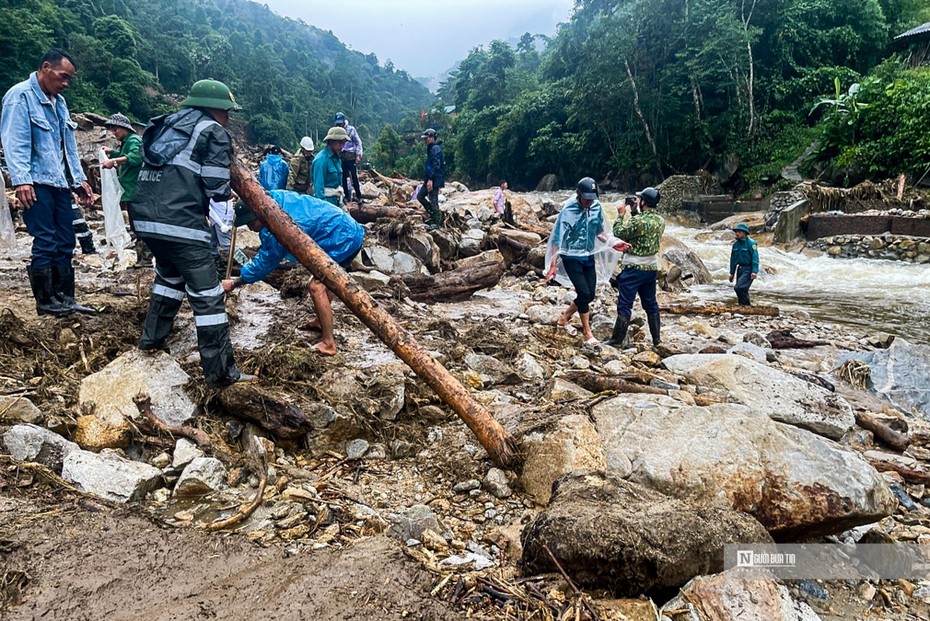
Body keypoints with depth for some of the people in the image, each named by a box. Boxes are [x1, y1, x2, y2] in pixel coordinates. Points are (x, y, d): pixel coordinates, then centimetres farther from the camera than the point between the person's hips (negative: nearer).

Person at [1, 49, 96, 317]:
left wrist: (79, 180, 17)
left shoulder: (59, 102, 18)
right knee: (45, 242, -6)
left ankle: (65, 297, 14)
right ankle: (45, 301, 4)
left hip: (60, 183, 8)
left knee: (65, 243, 7)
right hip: (37, 183, -8)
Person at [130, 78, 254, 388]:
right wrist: (228, 192, 14)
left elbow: (171, 174, 22)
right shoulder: (214, 132, 1)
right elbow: (217, 189, -7)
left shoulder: (169, 125, 25)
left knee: (170, 276, 31)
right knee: (207, 295, -5)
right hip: (180, 222, -8)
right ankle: (221, 372, -4)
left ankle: (152, 338, 38)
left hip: (146, 216, 9)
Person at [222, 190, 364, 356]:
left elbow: (264, 262, -9)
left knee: (317, 287, -13)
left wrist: (234, 283, 1)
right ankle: (321, 322, 41)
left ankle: (328, 343, -8)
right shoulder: (273, 198, 2)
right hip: (348, 230, 11)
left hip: (342, 238, -11)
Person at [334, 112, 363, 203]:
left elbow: (358, 142, -2)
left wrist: (358, 155, -9)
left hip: (351, 158, -3)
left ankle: (358, 196, 4)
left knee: (354, 177, -3)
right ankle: (347, 197, 16)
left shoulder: (351, 129, -2)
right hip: (342, 159, 3)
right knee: (343, 178, 7)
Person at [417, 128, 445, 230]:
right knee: (420, 196, 13)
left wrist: (430, 179, -25)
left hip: (435, 180, -10)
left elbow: (436, 165, -22)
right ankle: (433, 214, 19)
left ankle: (436, 223, 2)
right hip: (430, 179, 10)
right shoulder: (431, 148, 17)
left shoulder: (435, 148, -14)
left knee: (433, 201, -6)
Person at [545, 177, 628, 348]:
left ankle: (565, 318, 31)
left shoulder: (596, 207, -5)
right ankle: (588, 334, 3)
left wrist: (611, 242, -8)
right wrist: (553, 265, -22)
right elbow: (557, 238, -18)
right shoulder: (568, 210, -19)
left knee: (589, 295, 8)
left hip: (588, 257, 6)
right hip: (571, 258, -6)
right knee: (583, 293, -9)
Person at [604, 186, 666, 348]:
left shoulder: (638, 220, -20)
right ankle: (656, 338, 24)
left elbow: (619, 233, -9)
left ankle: (617, 340, 3)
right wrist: (634, 213, 12)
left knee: (624, 305, -1)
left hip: (634, 268, -7)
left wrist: (622, 214, 1)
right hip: (652, 268, 7)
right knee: (651, 304, 17)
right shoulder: (661, 221, 4)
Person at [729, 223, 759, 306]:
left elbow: (755, 258, -16)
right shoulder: (735, 244, 10)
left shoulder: (751, 243, -11)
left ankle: (746, 304, -8)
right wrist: (732, 273, 16)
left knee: (739, 287, -21)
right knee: (743, 290, 11)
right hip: (740, 269, 7)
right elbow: (733, 259, 17)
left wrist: (754, 272, -23)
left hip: (748, 269, -7)